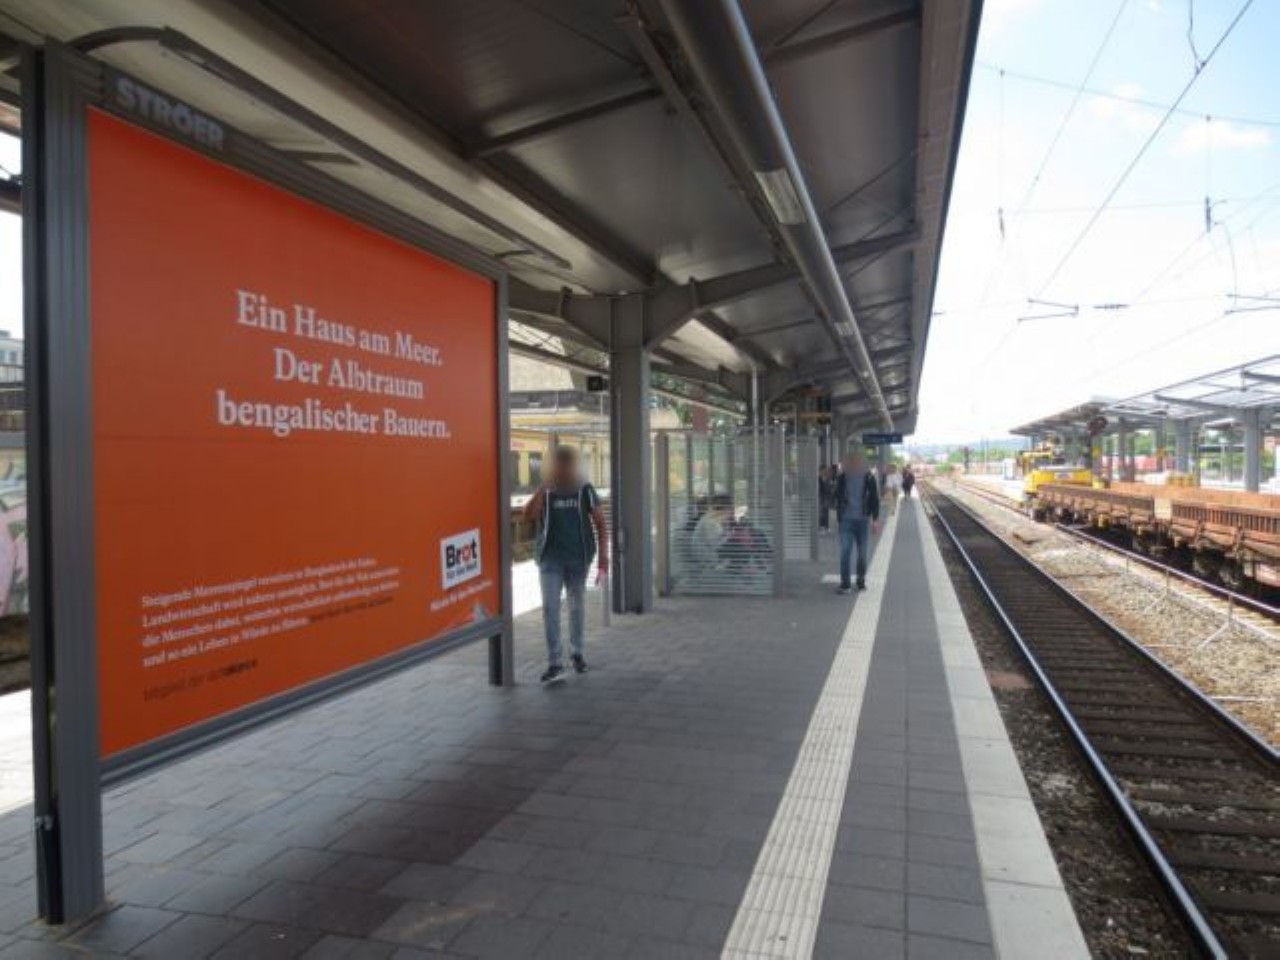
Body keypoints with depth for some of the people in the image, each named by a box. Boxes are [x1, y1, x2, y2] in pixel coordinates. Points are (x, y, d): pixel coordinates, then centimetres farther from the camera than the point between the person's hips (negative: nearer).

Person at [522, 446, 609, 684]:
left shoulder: (585, 490, -2)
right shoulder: (544, 491, 0)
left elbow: (600, 523, 0)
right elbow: (528, 515, -15)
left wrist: (604, 555, -6)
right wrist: (543, 489, -23)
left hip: (578, 558, 0)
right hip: (550, 558, 0)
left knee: (577, 606, 13)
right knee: (550, 608, -9)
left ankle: (577, 653, 32)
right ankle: (555, 663, -7)